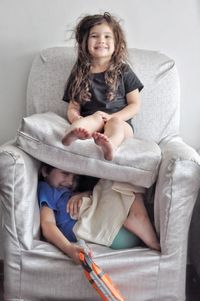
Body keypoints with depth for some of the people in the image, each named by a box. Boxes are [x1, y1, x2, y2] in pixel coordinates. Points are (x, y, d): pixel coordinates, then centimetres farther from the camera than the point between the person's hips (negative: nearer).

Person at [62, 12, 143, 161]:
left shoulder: (123, 71, 13)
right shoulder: (80, 73, 16)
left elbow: (135, 105, 7)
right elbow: (73, 107, 12)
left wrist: (112, 117, -10)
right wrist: (76, 119, -14)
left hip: (121, 122, -1)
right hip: (91, 121, 1)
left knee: (115, 124, -34)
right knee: (97, 118, -32)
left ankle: (110, 145, -69)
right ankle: (74, 133, -66)